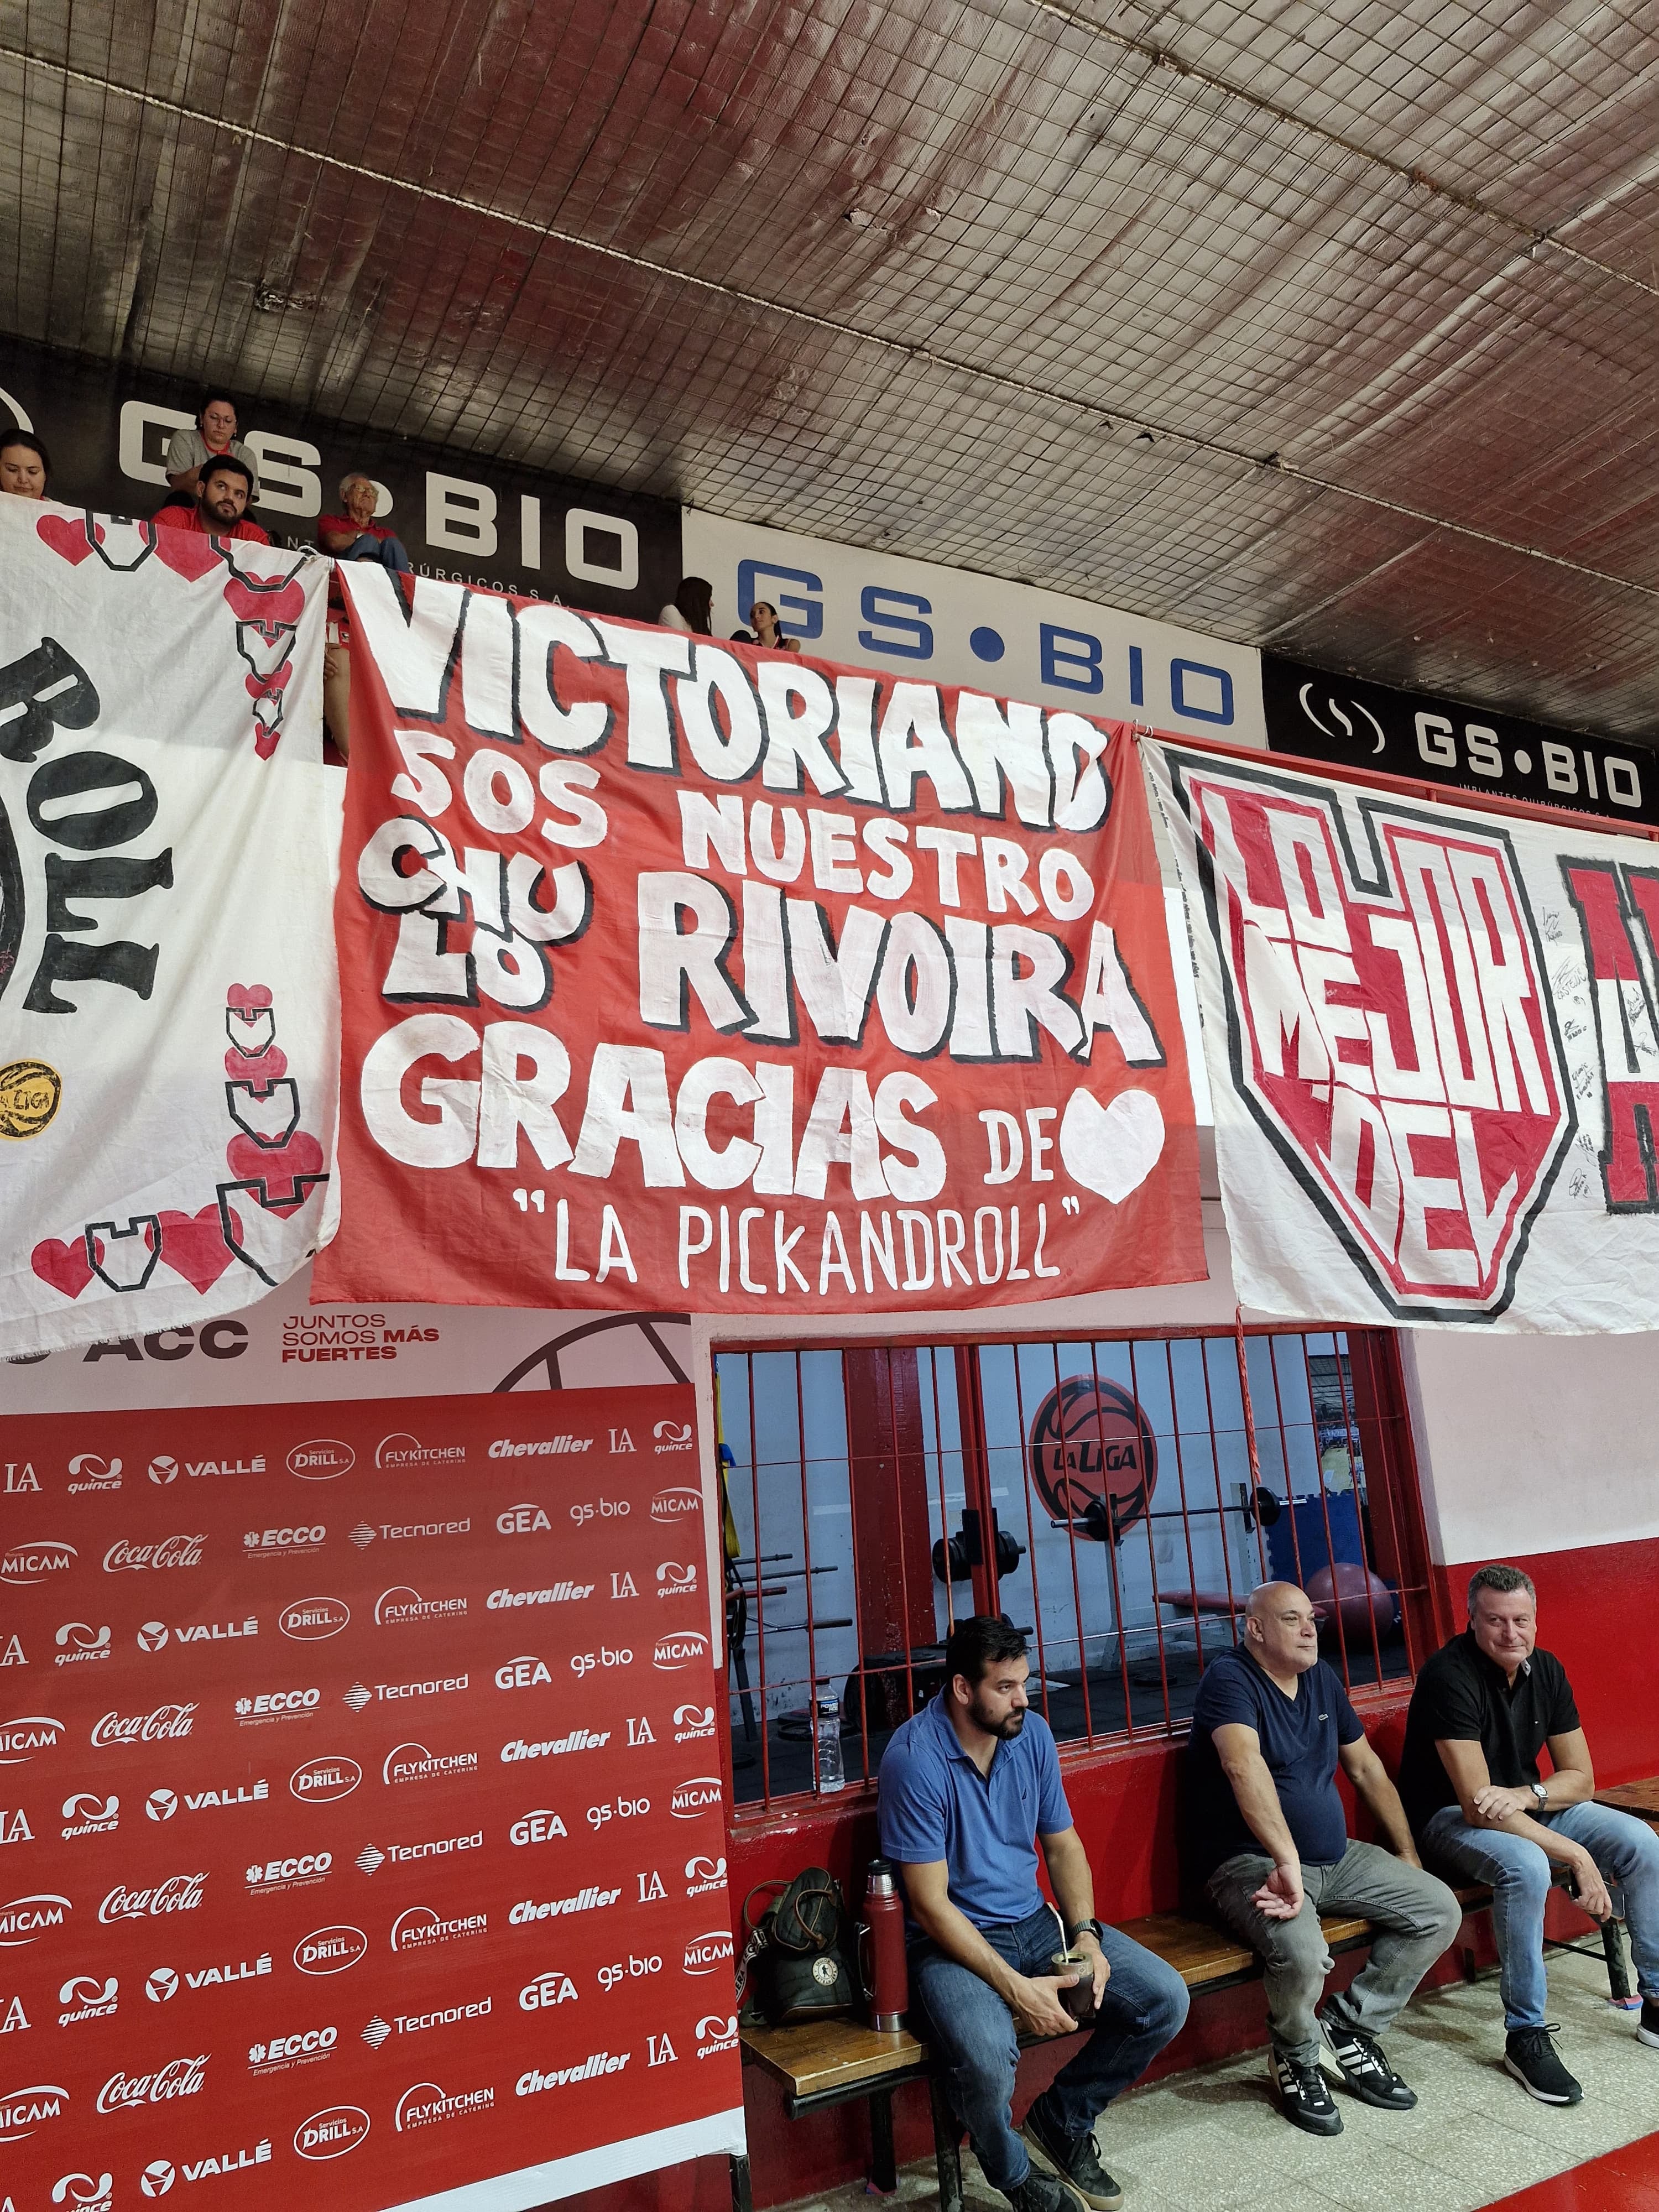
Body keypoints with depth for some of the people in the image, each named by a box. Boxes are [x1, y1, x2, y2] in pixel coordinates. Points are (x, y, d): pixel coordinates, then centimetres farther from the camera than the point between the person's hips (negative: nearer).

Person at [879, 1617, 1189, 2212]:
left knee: (1165, 2000, -7)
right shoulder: (914, 1759, -23)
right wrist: (1014, 1988, -23)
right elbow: (931, 1904, -20)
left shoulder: (1031, 1732, -2)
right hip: (953, 1938, -6)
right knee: (986, 2058, -34)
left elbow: (1062, 1844, 8)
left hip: (1034, 1920, 6)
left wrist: (1085, 1934, -8)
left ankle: (1060, 2121, 16)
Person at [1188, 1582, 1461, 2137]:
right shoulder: (1230, 1678, -16)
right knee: (1302, 1953, -33)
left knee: (1439, 1909, -5)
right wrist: (1287, 1860, -42)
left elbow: (1366, 1768, 20)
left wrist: (1407, 1855, 16)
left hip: (1337, 1858, 8)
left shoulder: (1322, 1679, 11)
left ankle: (1349, 2027, 8)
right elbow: (1244, 1765, -33)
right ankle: (1297, 2058, 1)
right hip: (1252, 1864, -8)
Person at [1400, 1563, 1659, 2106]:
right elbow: (1476, 1803, -28)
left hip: (1527, 1807, 7)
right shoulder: (1450, 1676, -26)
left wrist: (1526, 1795, -20)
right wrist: (1578, 1856, -28)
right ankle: (1526, 2035, -19)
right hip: (1450, 1818, -7)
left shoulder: (1546, 1670, -4)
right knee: (1526, 1866, -35)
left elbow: (1581, 1778, 1)